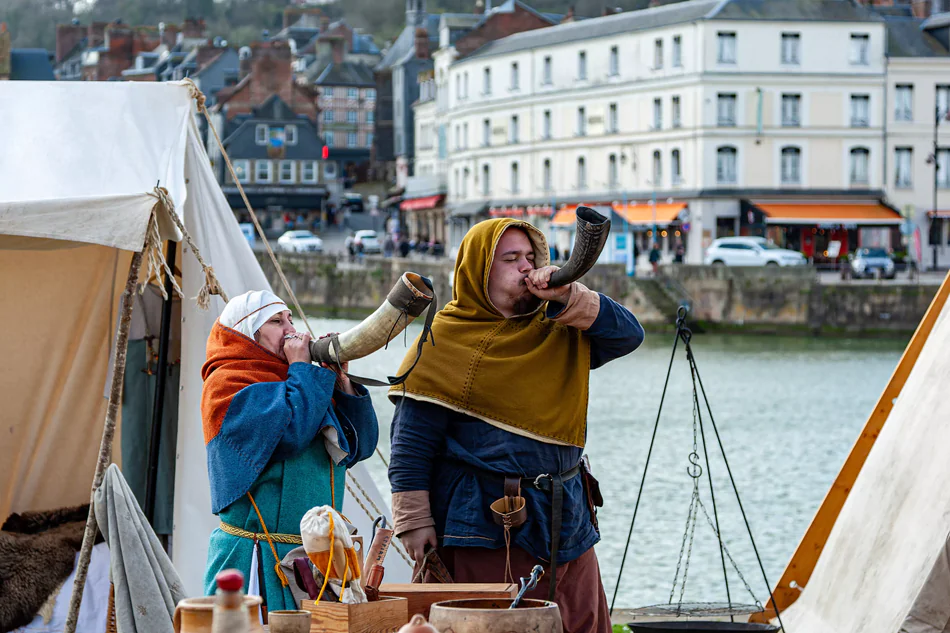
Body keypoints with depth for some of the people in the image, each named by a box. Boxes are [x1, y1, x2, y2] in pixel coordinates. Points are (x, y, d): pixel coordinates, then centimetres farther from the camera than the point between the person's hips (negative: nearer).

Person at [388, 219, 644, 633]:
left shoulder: (557, 331, 13)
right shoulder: (448, 340, -3)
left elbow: (627, 335, 4)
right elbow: (412, 441, -6)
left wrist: (568, 298, -9)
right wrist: (413, 521, -12)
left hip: (564, 520, 6)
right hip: (484, 522, -6)